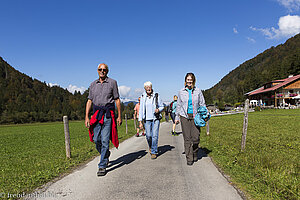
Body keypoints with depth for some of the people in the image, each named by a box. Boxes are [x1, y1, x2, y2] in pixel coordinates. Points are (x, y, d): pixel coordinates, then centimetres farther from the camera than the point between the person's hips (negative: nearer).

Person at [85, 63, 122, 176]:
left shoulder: (112, 82, 4)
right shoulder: (93, 84, 14)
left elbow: (117, 100, 3)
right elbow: (89, 101, 11)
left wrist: (119, 116, -1)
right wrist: (86, 117, 3)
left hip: (108, 114, -3)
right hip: (96, 114, 4)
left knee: (105, 140, -7)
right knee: (96, 139, 2)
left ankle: (102, 166, 1)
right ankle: (106, 155, 31)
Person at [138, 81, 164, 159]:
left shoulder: (156, 96, 1)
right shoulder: (143, 97, 4)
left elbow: (162, 106, 10)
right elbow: (141, 109, 5)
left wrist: (158, 109, -14)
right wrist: (140, 121, 0)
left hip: (156, 118, -1)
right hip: (147, 119, 1)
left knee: (155, 135, -7)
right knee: (148, 135, 2)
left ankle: (154, 152, 5)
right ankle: (150, 146, 34)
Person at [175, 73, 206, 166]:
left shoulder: (198, 91, 5)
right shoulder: (181, 92, 7)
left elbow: (202, 104, 10)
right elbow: (179, 105, 13)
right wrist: (177, 117, 11)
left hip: (195, 116, 0)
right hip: (185, 116, 0)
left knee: (196, 138, -4)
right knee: (187, 138, -1)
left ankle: (195, 153, 25)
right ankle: (189, 159, 9)